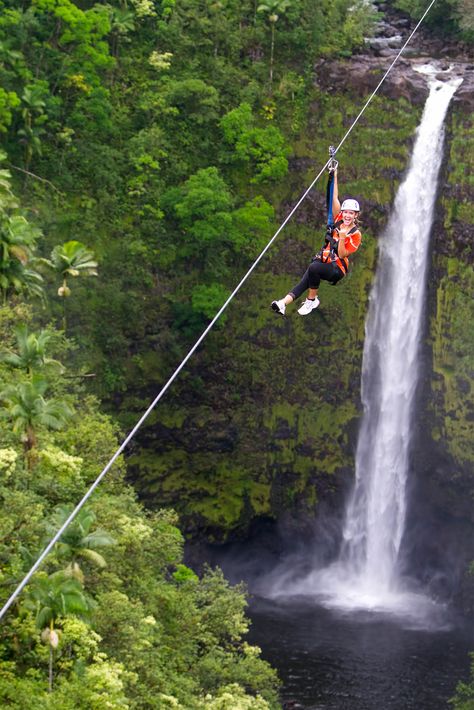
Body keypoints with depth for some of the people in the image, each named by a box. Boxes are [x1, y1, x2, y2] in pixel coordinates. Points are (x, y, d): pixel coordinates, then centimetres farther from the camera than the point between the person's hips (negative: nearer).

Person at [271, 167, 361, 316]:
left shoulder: (355, 234, -6)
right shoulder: (339, 220, 8)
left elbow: (342, 255, -12)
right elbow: (335, 198, 4)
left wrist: (342, 237, -26)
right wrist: (335, 177, 0)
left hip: (337, 269, -5)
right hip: (323, 260, 5)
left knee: (313, 268, -35)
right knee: (305, 282, -22)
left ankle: (312, 300, -19)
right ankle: (284, 303, -42)